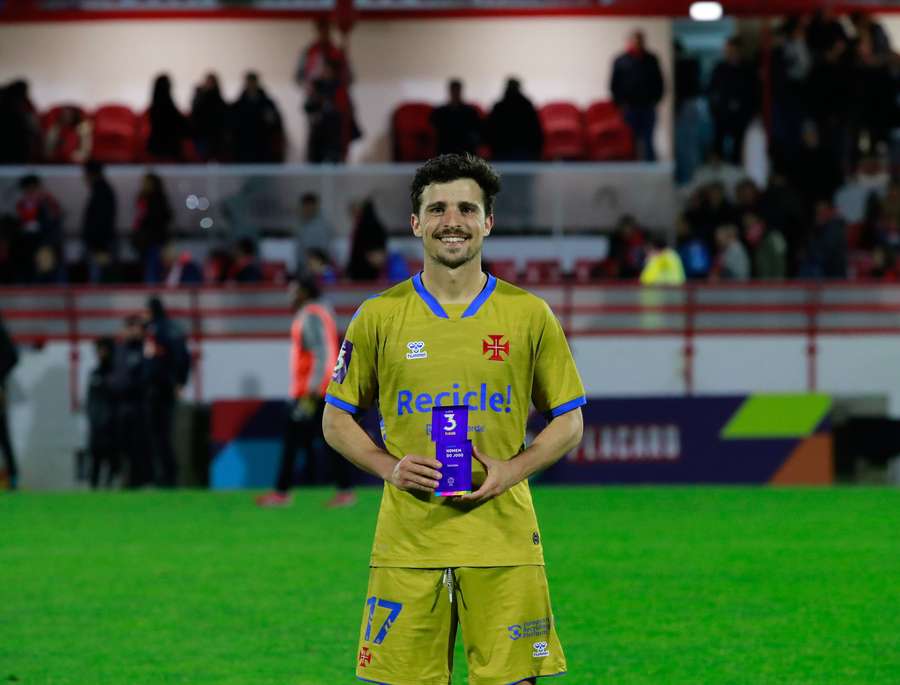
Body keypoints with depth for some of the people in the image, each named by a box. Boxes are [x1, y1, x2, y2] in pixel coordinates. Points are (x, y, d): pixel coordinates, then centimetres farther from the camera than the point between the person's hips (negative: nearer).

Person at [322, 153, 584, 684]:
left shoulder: (530, 314, 5)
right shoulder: (379, 315, 5)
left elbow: (569, 422, 9)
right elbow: (337, 419, 11)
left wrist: (512, 470, -8)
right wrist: (389, 466, -7)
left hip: (503, 538, 0)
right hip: (408, 537, 0)